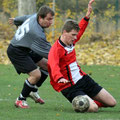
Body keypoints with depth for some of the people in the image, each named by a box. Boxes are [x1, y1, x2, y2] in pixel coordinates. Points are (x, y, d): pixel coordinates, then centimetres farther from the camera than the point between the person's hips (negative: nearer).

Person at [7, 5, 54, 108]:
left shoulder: (34, 16, -7)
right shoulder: (37, 33, -34)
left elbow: (25, 18, 18)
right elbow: (48, 52, -27)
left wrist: (15, 20, 40)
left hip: (25, 49, 11)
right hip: (16, 52, -11)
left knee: (47, 65, 11)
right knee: (36, 74, -19)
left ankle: (33, 91, 23)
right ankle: (20, 100, 0)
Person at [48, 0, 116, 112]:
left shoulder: (71, 41, 5)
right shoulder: (55, 50, -21)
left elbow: (80, 29, 26)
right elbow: (54, 66, -41)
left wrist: (88, 14, 21)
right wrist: (59, 78, -60)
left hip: (83, 79, 8)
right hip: (69, 87, -8)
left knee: (112, 102, 5)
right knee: (93, 108, -27)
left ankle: (90, 102, 29)